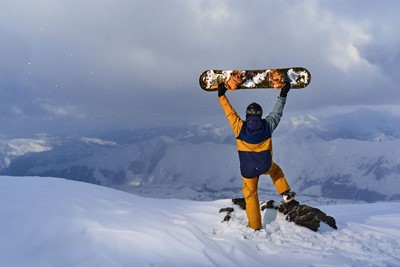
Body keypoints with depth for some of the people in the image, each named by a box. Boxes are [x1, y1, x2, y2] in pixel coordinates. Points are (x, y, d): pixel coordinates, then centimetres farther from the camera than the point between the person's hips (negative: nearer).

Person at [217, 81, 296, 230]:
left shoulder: (240, 127, -15)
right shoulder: (267, 126, -12)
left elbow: (229, 112, -4)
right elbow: (277, 112, 4)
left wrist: (222, 96, 7)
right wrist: (283, 95, 15)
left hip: (248, 170, -1)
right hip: (265, 166, 1)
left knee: (250, 196, 13)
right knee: (276, 170, 36)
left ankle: (255, 226, 17)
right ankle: (286, 193, 30)